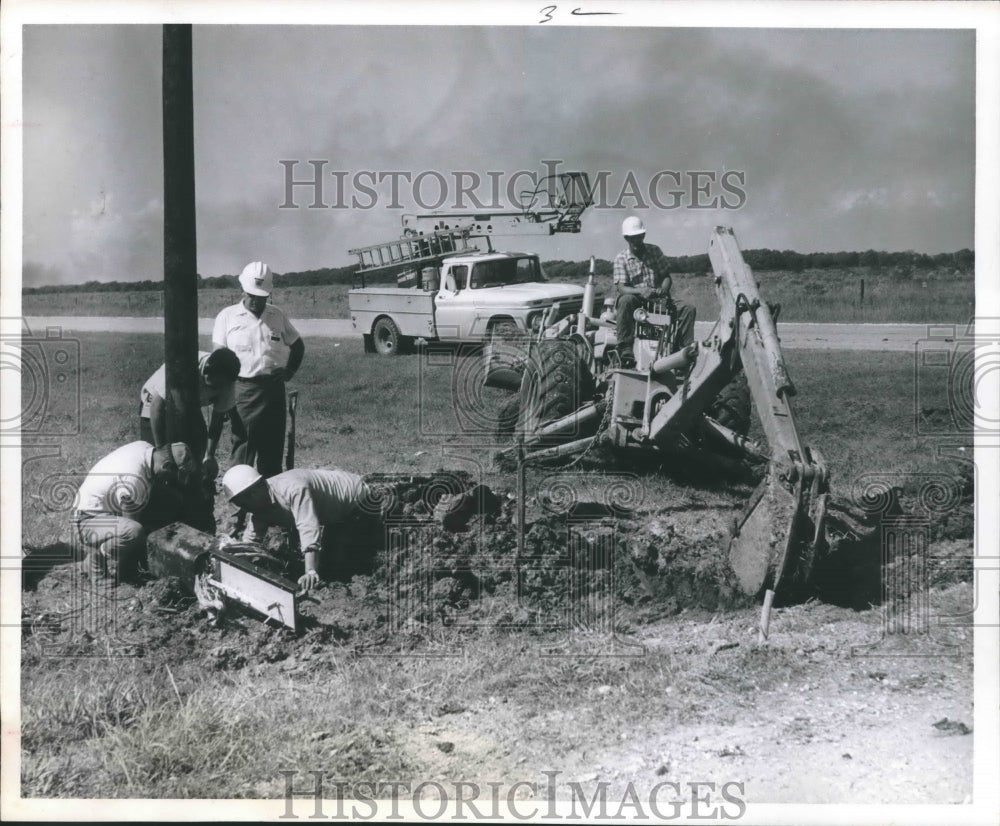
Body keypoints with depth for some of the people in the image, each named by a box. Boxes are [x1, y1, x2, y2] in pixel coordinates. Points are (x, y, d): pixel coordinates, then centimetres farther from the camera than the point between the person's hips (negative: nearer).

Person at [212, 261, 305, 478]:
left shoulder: (277, 316, 11)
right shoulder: (227, 317, 3)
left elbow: (297, 345, 24)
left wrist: (289, 371, 8)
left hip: (273, 388, 3)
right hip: (242, 389, -3)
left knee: (273, 447, 7)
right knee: (243, 446, -7)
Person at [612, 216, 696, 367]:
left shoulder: (654, 251, 10)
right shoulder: (620, 259, 1)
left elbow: (667, 276, 9)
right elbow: (622, 288, -10)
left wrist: (663, 289, -15)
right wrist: (641, 291, -30)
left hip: (658, 299, 3)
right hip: (636, 301, -3)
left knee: (688, 309, -19)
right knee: (625, 301, -39)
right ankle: (626, 349, -43)